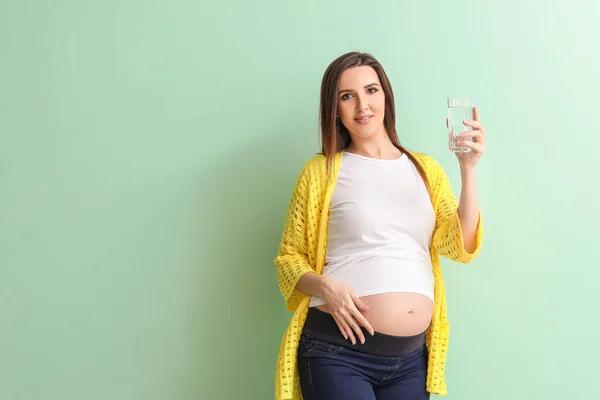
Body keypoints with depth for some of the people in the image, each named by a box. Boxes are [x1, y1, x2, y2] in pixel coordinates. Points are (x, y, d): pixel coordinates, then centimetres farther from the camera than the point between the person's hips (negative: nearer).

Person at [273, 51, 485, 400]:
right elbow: (289, 258, 4)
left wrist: (468, 168, -11)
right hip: (337, 350, -3)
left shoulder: (426, 169, 10)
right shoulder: (322, 171, 1)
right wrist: (325, 286, -15)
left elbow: (460, 247, -1)